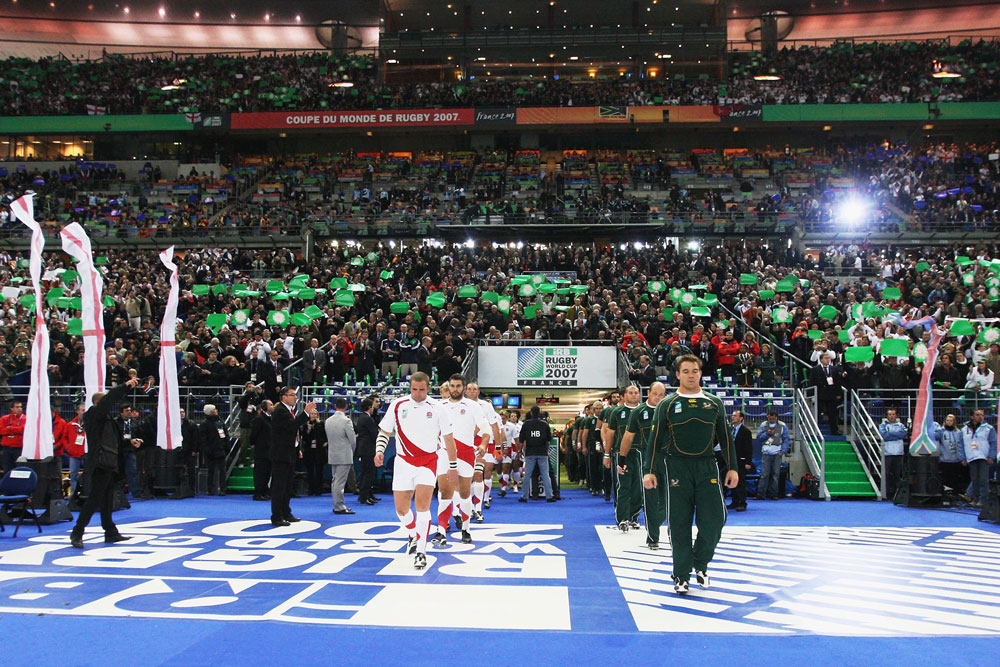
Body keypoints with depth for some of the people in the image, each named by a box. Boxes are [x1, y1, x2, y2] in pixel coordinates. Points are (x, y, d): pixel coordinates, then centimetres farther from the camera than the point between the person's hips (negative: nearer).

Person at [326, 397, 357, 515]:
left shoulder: (328, 421, 5)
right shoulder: (346, 421, -14)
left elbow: (328, 438, 12)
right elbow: (353, 440, -11)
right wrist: (351, 452, 7)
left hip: (332, 455, 7)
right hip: (344, 456, -7)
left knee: (334, 481, 13)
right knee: (340, 482, -5)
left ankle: (337, 506, 19)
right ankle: (339, 507, -2)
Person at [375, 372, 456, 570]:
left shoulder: (437, 409, -1)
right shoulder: (397, 405, 2)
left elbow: (448, 439, 6)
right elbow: (384, 431, 9)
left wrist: (453, 467, 7)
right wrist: (379, 451, -9)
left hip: (427, 462, -2)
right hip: (403, 462, 2)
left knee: (422, 504, -17)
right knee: (401, 508, 3)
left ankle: (421, 551, -11)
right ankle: (413, 535, 34)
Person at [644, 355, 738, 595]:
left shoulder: (715, 403, 10)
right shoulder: (667, 405, 4)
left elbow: (725, 437, 14)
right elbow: (655, 439, 4)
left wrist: (732, 467, 8)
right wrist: (650, 471, -2)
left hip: (707, 467, 2)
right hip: (678, 467, -2)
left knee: (713, 521, -3)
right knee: (679, 525, 0)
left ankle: (700, 565, 20)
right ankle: (681, 576, 10)